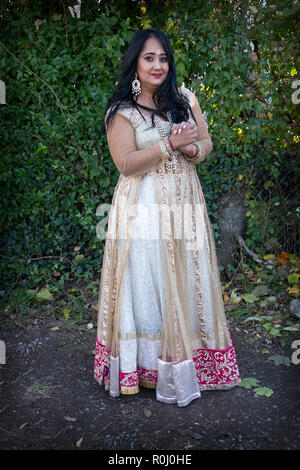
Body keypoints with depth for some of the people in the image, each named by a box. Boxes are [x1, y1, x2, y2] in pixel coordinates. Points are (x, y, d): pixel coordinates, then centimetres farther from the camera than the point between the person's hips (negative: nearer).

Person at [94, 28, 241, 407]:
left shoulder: (185, 99, 10)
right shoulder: (121, 111, -3)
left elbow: (206, 143, 13)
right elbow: (126, 164, -11)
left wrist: (192, 149, -11)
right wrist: (171, 144, -17)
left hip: (183, 205, 4)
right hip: (143, 210, -4)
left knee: (186, 282, 8)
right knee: (146, 284, 1)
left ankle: (184, 364, 25)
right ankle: (145, 364, 17)